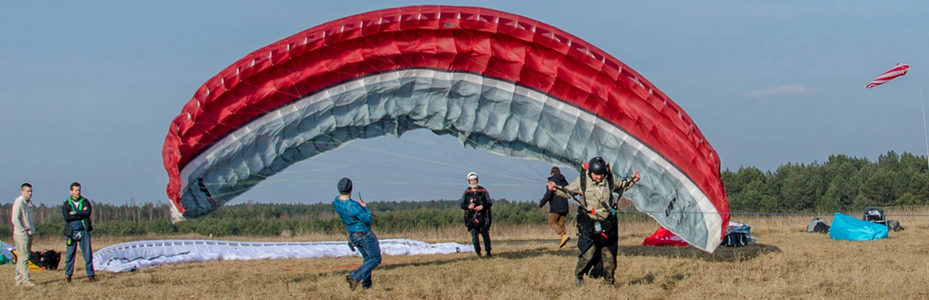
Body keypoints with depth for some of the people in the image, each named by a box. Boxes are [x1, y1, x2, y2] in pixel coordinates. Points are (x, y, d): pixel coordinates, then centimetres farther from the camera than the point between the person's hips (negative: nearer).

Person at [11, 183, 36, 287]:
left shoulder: (29, 203, 16)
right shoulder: (18, 202, -12)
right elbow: (15, 219, -19)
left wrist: (33, 228, 13)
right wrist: (24, 231, -17)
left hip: (29, 234, 9)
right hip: (21, 235, -9)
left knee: (22, 258, 11)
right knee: (23, 257, -10)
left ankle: (19, 280, 15)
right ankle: (25, 280, -11)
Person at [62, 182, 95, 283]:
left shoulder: (85, 202, 8)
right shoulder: (66, 204, 4)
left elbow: (88, 212, -11)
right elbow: (66, 217, -13)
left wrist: (75, 213, -11)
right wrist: (82, 214, -11)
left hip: (84, 231, 1)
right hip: (71, 232, -1)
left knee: (88, 253, -3)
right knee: (70, 254, 3)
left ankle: (90, 275, 2)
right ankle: (68, 274, 16)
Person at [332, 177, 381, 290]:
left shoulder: (336, 201, -8)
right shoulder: (353, 206, -32)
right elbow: (368, 220, -23)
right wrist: (365, 207, -5)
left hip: (352, 235, 8)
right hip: (365, 234, -8)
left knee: (368, 259, 22)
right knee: (375, 259, 1)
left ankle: (366, 284, 20)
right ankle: (355, 277, -14)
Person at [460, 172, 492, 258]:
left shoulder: (483, 191, 5)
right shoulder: (466, 192, 7)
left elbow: (489, 203, 4)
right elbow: (462, 205, 6)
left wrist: (482, 206, -16)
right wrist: (468, 206, -15)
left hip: (483, 216, -1)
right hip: (471, 217, 1)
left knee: (485, 234, -7)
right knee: (474, 235, -2)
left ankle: (488, 252, -3)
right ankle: (478, 253, 8)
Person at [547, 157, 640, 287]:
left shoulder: (610, 180, -1)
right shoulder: (582, 181, -8)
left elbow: (621, 186, 21)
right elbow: (568, 191, 7)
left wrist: (632, 180, 7)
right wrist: (555, 188, -9)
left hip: (607, 222, 3)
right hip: (588, 221, -3)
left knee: (609, 255, 7)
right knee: (588, 252, -13)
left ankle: (609, 281, 24)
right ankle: (578, 276, 10)